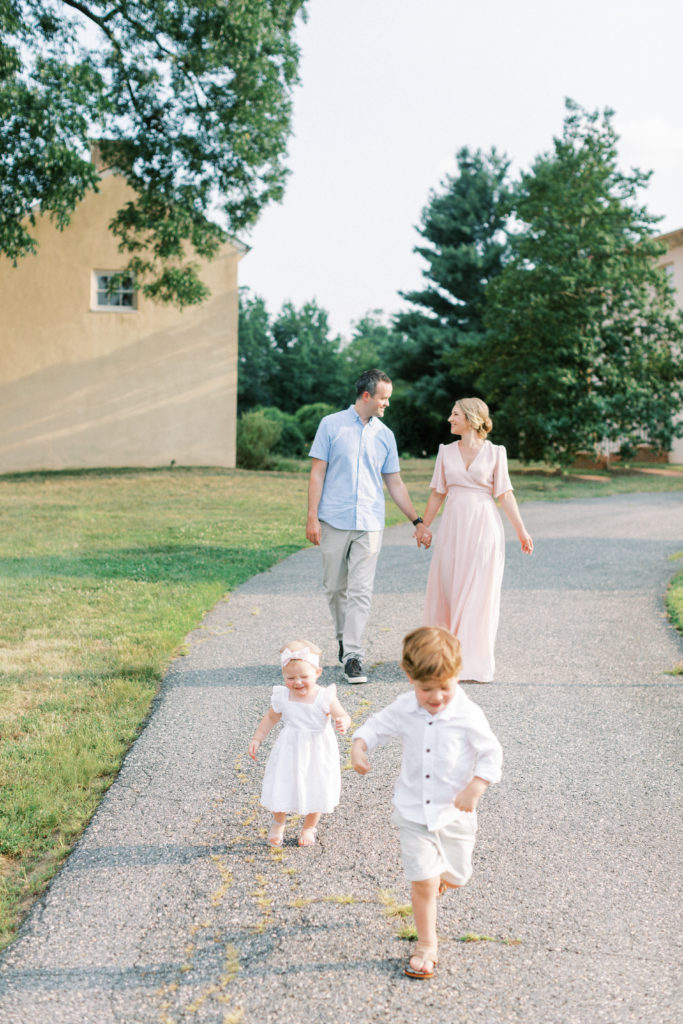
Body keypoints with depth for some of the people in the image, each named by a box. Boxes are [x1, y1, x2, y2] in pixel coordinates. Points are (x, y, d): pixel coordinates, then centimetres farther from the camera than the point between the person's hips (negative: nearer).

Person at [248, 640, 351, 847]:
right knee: (280, 788, 6)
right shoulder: (282, 697, -9)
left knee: (315, 790, 10)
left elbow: (343, 716, -20)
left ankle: (309, 827, 39)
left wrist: (342, 723, -43)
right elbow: (271, 718, 8)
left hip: (317, 753, -1)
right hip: (289, 752, 2)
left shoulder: (324, 697, -17)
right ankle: (278, 824, 38)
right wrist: (257, 739, 7)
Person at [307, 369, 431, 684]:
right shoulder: (331, 425, 3)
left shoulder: (385, 435, 11)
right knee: (335, 587, 8)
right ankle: (344, 638, 30)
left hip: (369, 525, 1)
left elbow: (395, 483, 16)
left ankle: (353, 655, -3)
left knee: (361, 591, -5)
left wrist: (417, 521, 13)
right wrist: (312, 517, -6)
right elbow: (317, 472, 1)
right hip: (334, 521, -1)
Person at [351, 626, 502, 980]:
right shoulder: (405, 708, -9)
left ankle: (438, 875, 51)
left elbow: (492, 754, -10)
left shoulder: (468, 715, -17)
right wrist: (359, 745, -13)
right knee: (423, 883, -1)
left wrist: (475, 788, -23)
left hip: (454, 812, 0)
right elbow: (378, 725, 6)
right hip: (413, 810, 1)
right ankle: (426, 945, 19)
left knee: (453, 879, 15)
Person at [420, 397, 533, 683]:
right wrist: (423, 526, 13)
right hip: (453, 525, 3)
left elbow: (504, 494, 1)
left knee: (479, 594, 0)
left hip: (483, 526, -3)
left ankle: (475, 662, 8)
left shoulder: (494, 452, 0)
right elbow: (438, 492, 13)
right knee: (446, 590, 5)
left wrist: (521, 530, -2)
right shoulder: (446, 451, 8)